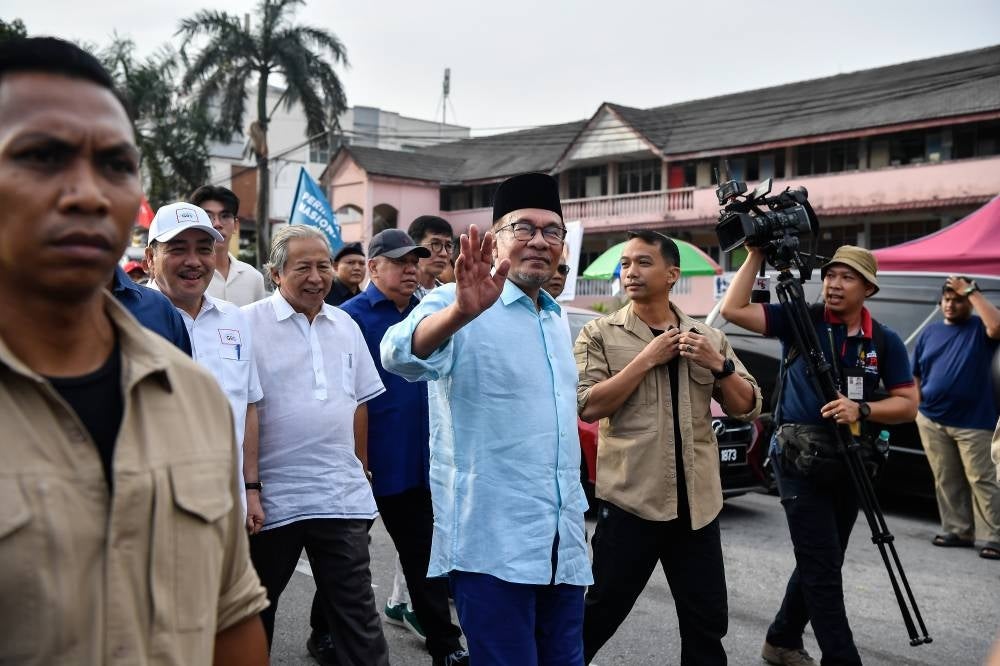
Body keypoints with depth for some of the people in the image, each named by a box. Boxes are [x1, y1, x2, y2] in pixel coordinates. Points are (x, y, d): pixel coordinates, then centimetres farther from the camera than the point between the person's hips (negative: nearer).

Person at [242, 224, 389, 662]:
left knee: (357, 611, 9)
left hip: (344, 497, 4)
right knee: (255, 613, 15)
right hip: (271, 497, -3)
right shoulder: (248, 324, -7)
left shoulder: (346, 326, 9)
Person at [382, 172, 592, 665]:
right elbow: (402, 355, -32)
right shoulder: (457, 305, -9)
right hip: (490, 542, -7)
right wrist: (461, 312, -51)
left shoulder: (557, 321, 14)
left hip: (564, 545, 7)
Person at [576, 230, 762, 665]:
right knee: (601, 613, 7)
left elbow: (748, 409, 7)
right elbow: (588, 405, -13)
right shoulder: (600, 334, -1)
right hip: (630, 499, -3)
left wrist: (719, 364, -9)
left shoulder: (709, 338, 10)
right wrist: (647, 359, -15)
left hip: (698, 503, 4)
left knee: (708, 620, 12)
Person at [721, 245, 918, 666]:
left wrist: (862, 410, -19)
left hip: (850, 464, 5)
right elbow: (733, 309, -14)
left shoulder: (885, 342, 2)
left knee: (820, 564, 16)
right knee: (822, 568, -7)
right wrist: (756, 256, -16)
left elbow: (908, 405, -1)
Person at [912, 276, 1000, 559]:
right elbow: (916, 375, 16)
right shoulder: (929, 332, 13)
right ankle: (957, 530, 17)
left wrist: (971, 291, -19)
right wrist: (918, 406, 9)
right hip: (932, 421, 4)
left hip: (973, 422, -4)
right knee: (946, 481, 9)